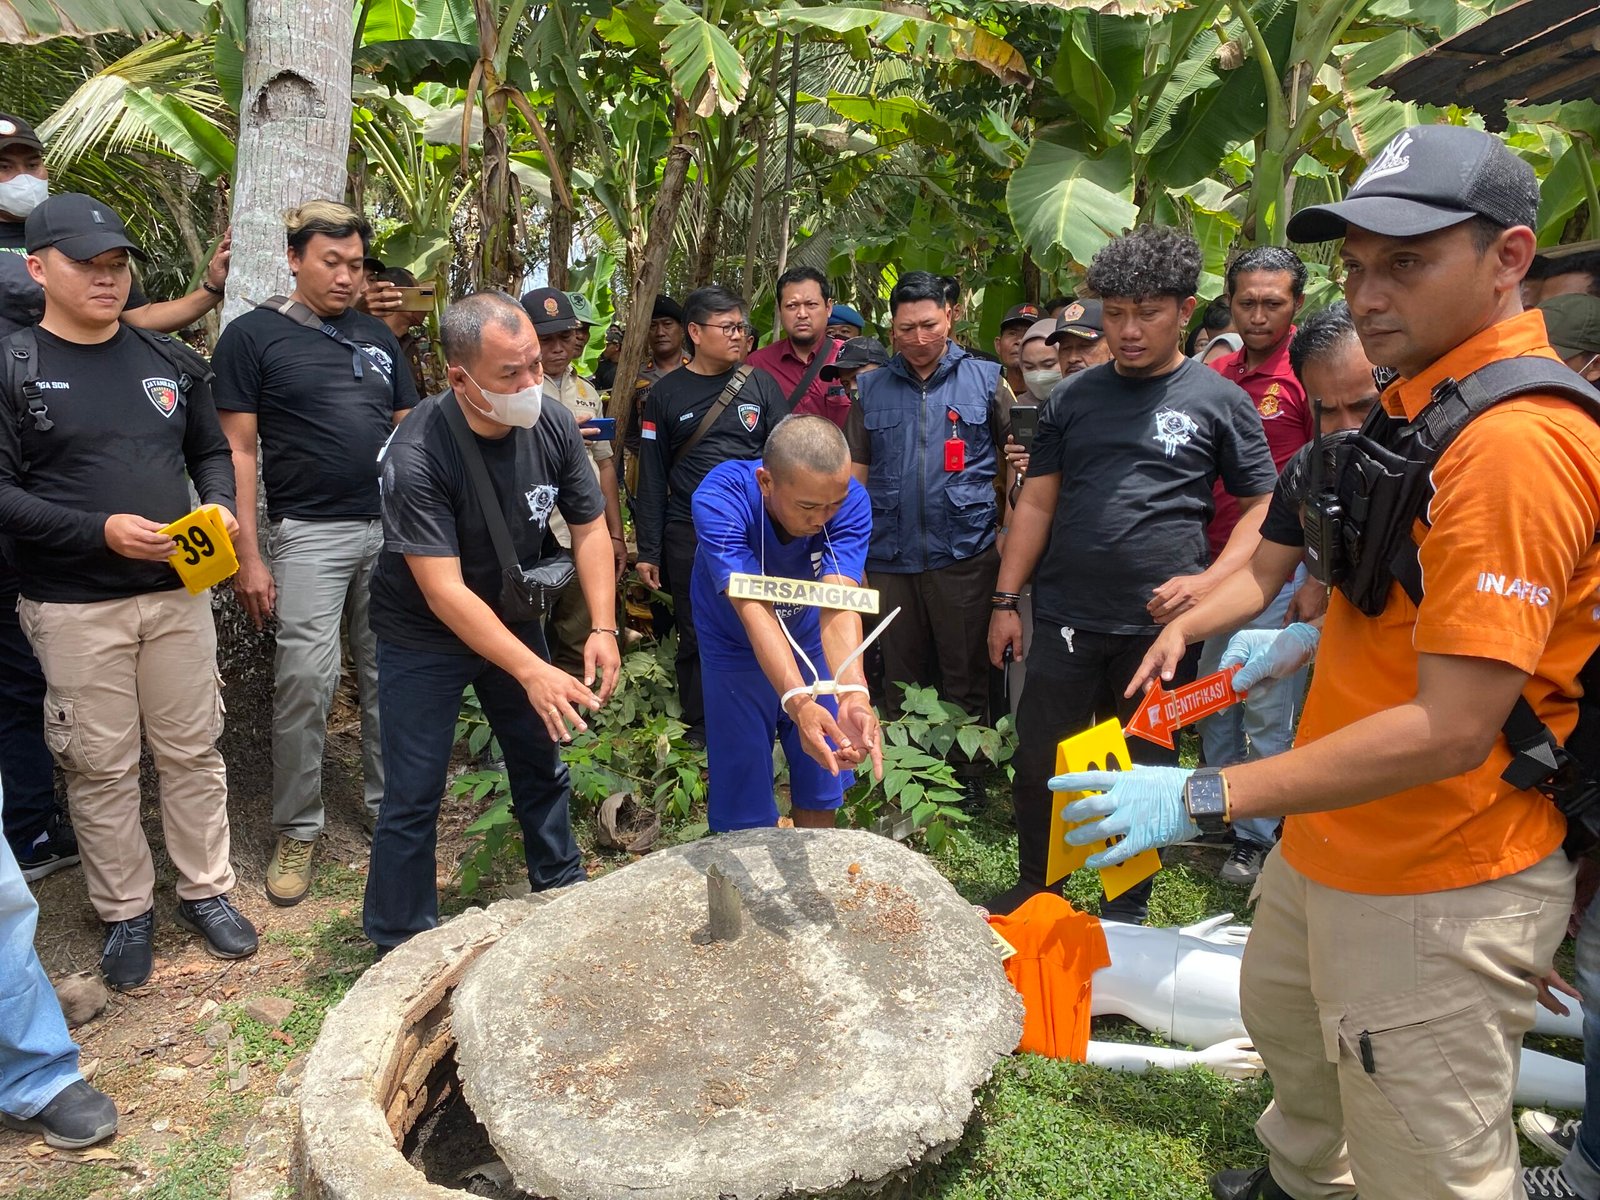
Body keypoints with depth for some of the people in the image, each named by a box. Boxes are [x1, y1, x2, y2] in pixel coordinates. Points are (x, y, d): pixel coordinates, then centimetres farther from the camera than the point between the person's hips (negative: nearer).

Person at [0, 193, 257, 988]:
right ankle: (125, 913, 24)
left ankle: (206, 891, 27)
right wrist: (100, 530, -21)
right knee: (101, 767, 8)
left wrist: (219, 504, -5)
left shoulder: (167, 360, 7)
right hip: (74, 608, -3)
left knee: (193, 751, 11)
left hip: (178, 592, 3)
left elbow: (211, 451, 15)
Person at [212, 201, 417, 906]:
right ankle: (297, 831, 9)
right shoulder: (253, 335, 0)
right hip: (309, 532, -4)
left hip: (391, 529, 4)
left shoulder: (377, 337, 13)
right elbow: (239, 451, -3)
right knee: (306, 679, -6)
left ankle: (386, 803, 23)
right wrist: (247, 555, -8)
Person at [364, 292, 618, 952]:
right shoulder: (417, 455, -31)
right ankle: (401, 947, 19)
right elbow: (444, 592, -33)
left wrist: (602, 627, -17)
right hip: (425, 632, -5)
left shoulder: (553, 426, -15)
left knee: (542, 763, 17)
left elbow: (589, 528, -6)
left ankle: (562, 889, 39)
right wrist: (532, 671, -39)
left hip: (513, 615, 5)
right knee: (414, 796, -1)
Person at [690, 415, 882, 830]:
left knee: (820, 788, 13)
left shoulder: (850, 500, -25)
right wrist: (798, 701, -55)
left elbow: (838, 604, -36)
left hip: (811, 644, 2)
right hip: (739, 652, -2)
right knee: (745, 804, 4)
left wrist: (853, 694, -53)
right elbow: (754, 609, -41)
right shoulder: (719, 499, -33)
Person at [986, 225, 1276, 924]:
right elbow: (1036, 504, 9)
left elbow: (1264, 509, 3)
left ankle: (1126, 910, 29)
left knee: (1145, 771, 11)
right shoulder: (1073, 398, 8)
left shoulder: (1218, 401, 2)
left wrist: (1209, 581, -14)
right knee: (1038, 762, 8)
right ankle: (1033, 889, 29)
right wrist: (1005, 602, 5)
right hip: (1066, 620, 2)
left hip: (1159, 625, -2)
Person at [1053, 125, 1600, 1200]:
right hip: (1332, 847, 10)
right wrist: (1311, 636, 17)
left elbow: (1454, 728, -30)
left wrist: (1204, 797, -30)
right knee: (1284, 1015, 31)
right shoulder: (1425, 402, 7)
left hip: (1435, 890, -10)